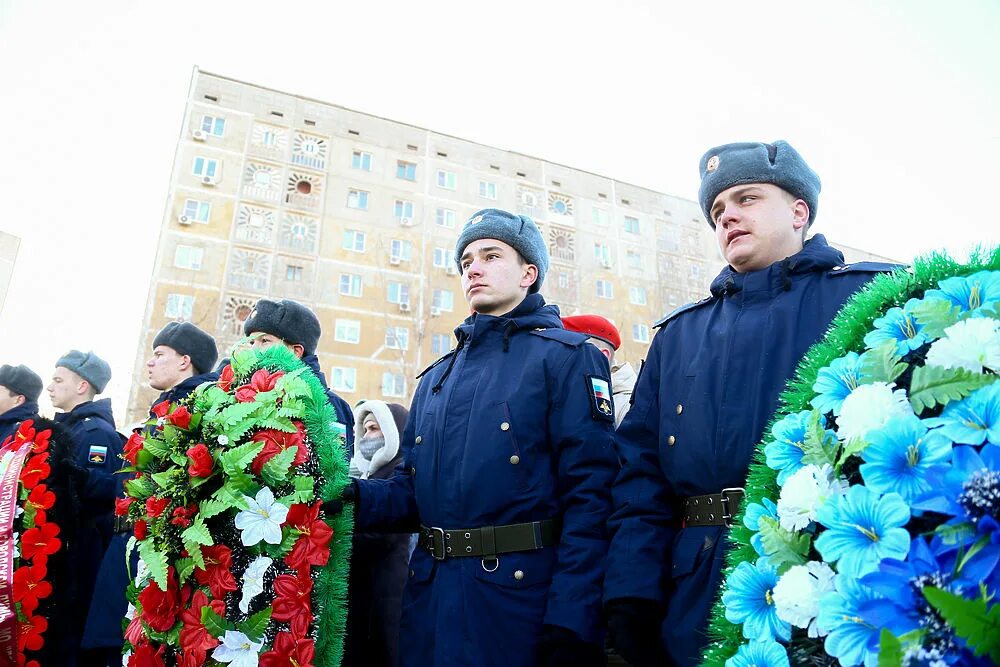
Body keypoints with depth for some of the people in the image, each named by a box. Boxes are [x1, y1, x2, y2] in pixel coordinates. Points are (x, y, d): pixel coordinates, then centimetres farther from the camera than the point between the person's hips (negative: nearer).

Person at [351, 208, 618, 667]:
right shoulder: (436, 378, 15)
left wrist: (570, 628, -19)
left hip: (520, 601, -5)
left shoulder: (565, 357, -5)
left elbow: (590, 495, -13)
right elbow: (412, 493, 15)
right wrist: (351, 496, -5)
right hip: (429, 606, 6)